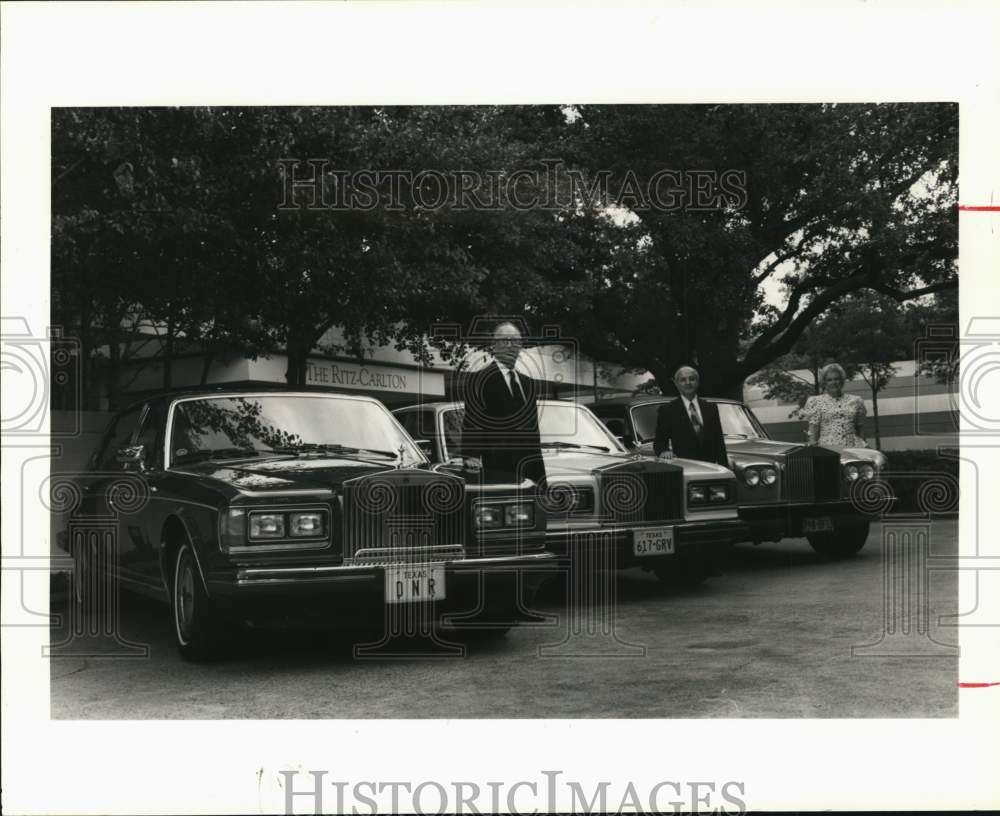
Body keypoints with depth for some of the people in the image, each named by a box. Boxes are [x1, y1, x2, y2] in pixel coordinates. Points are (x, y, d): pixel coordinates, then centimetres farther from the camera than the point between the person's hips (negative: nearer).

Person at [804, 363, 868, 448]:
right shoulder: (817, 403, 7)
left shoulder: (854, 401, 14)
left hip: (852, 447, 2)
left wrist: (863, 448, 10)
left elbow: (860, 428, 16)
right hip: (828, 447, -2)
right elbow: (813, 429, 2)